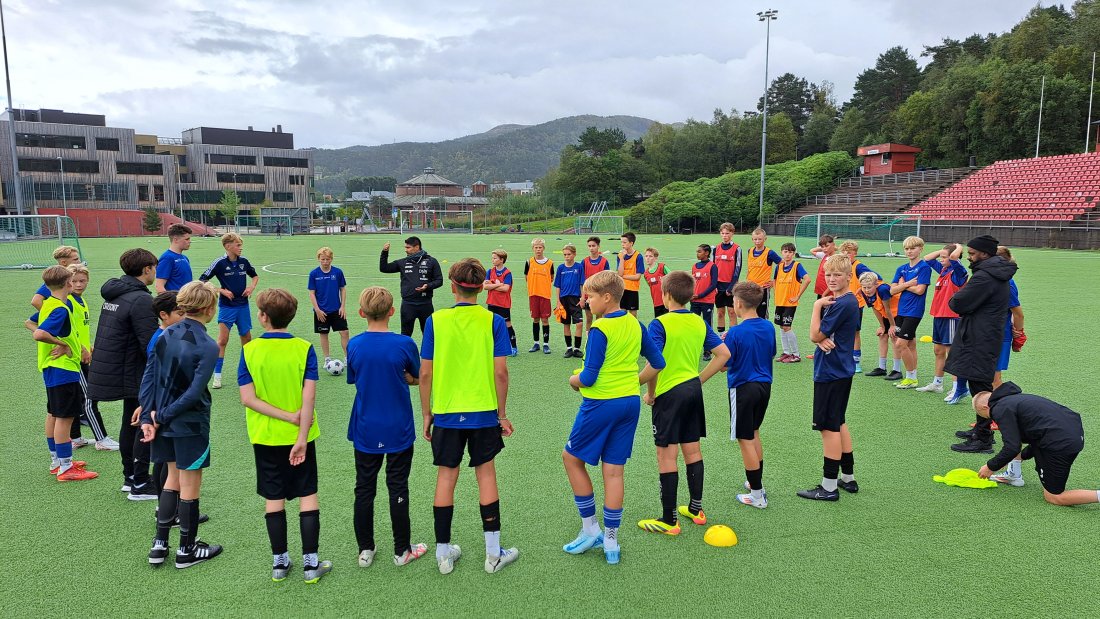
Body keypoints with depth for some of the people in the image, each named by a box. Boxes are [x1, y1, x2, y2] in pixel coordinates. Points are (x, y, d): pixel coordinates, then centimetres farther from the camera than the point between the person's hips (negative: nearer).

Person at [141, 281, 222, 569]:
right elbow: (195, 392, -23)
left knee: (173, 478, 22)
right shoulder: (207, 346, -19)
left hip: (165, 421, 7)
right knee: (190, 486, 8)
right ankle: (186, 550, 22)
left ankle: (159, 545, 27)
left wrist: (149, 416, 1)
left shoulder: (165, 335, 0)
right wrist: (162, 417, -13)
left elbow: (152, 379, 0)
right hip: (191, 425, -6)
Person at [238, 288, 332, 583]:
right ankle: (310, 562, 12)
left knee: (273, 498, 12)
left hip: (265, 437, 1)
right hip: (299, 436, -1)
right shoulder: (304, 348, -11)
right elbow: (309, 397, -17)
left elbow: (248, 398, -14)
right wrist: (302, 437, -14)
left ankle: (279, 562, 21)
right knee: (307, 495, 9)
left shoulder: (249, 350, -8)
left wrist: (289, 416, -13)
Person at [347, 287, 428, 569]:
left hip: (365, 431, 2)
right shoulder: (404, 344, -14)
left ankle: (365, 550, 22)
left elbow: (353, 380, 6)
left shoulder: (354, 345, -7)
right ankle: (402, 550, 19)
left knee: (364, 489, 14)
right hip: (398, 430, -2)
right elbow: (417, 378, 0)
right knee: (398, 489, 9)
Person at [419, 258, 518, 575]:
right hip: (484, 412, 0)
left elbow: (425, 373, -3)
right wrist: (502, 413, 2)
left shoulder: (436, 320, -4)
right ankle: (493, 553, 18)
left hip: (446, 413, 1)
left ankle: (443, 553, 20)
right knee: (486, 473, 11)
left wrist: (426, 413, 8)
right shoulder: (493, 321, -7)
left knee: (446, 477, 10)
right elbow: (500, 372, -9)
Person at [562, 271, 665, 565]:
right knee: (614, 470, 11)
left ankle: (590, 529, 17)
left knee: (571, 457, 13)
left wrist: (574, 380, 2)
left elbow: (589, 377, -18)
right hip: (630, 402, 7)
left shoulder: (599, 329, -16)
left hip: (601, 404, -7)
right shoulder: (635, 324, 5)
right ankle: (611, 542, 17)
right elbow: (657, 363, 11)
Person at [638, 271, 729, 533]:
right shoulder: (700, 322, 5)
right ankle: (696, 509, 29)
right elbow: (724, 354, 5)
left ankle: (669, 520, 7)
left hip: (669, 393, -7)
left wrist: (650, 393, -10)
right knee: (692, 450, 17)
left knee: (667, 455, 1)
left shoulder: (660, 324, -15)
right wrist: (699, 379, 9)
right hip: (693, 390, 7)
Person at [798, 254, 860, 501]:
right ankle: (848, 478, 28)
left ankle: (829, 487, 6)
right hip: (840, 370, 10)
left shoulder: (842, 304, -20)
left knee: (829, 427, -3)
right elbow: (818, 336, 9)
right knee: (838, 423, 18)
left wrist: (817, 306, -10)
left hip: (831, 372, -10)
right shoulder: (844, 301, 11)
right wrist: (822, 340, -14)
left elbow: (815, 335, -17)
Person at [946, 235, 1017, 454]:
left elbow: (958, 304, -19)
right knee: (982, 386, 19)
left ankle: (983, 440, -1)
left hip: (979, 341, -11)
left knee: (980, 387, -6)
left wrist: (955, 299, 2)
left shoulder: (984, 277, -20)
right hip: (990, 336, 11)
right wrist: (961, 300, 6)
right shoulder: (999, 275, 15)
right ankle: (981, 430, 30)